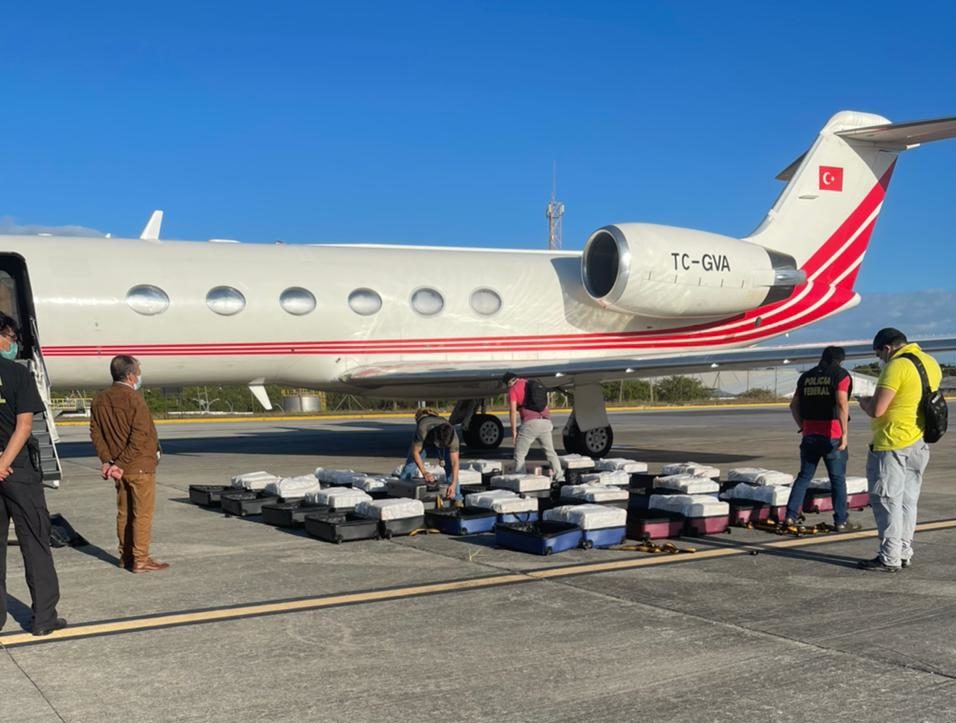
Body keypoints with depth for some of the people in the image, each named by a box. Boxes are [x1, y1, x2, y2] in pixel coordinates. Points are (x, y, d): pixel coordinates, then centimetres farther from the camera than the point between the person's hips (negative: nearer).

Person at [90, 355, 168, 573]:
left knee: (124, 512, 16)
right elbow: (140, 437, -22)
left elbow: (95, 433, 5)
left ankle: (125, 556, 23)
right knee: (143, 513, -1)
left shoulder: (100, 400, 6)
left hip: (119, 466, 7)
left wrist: (107, 460, 0)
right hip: (140, 466, -7)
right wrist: (121, 463, -15)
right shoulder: (135, 400, -17)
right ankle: (140, 560, 0)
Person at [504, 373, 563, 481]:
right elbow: (546, 404, 26)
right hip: (545, 422, 6)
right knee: (550, 451, 18)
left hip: (530, 423, -6)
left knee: (519, 454, 3)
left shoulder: (513, 389, 4)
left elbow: (513, 411, -5)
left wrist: (514, 431, -3)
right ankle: (559, 477, 12)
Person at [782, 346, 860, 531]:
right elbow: (841, 404, -16)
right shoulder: (841, 375, -4)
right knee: (837, 478, 4)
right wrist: (844, 433, -16)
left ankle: (791, 516, 8)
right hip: (832, 434, -5)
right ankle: (841, 521, 8)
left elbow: (794, 405, 12)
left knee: (804, 475, 12)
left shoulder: (806, 376, 12)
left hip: (810, 434, 5)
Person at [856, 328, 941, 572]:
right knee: (908, 501, 13)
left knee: (887, 500, -3)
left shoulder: (896, 366, -17)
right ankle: (904, 554, 18)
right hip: (919, 443, 9)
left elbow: (876, 410, -21)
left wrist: (864, 402, 1)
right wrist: (876, 400, 19)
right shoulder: (931, 363, 11)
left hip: (892, 444, -9)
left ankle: (889, 558, -2)